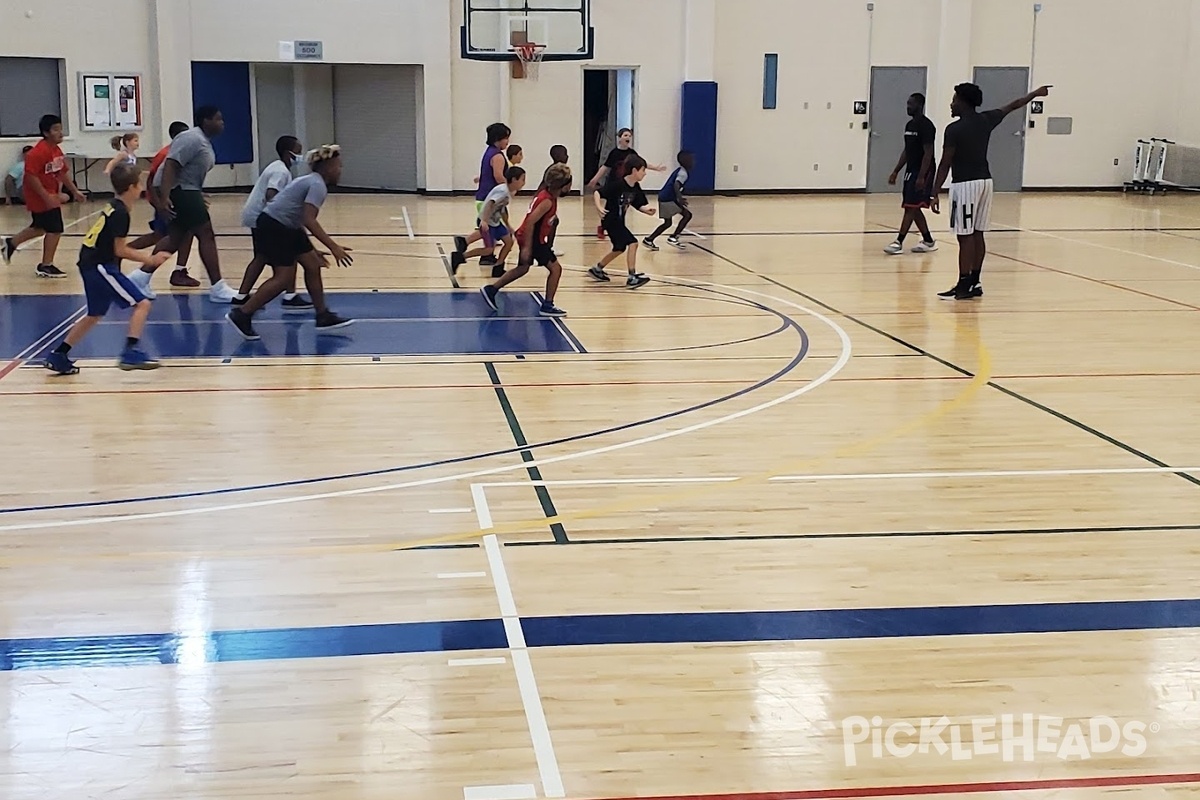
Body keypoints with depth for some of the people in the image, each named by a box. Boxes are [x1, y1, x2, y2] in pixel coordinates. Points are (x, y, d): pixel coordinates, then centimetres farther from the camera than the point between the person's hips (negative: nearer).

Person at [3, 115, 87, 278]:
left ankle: (11, 243, 41)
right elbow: (31, 176, -26)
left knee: (40, 227, 23)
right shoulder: (38, 152, -23)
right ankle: (46, 266, 1)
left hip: (49, 194, 10)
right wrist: (47, 197, -28)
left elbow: (63, 172, 18)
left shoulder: (57, 150, 7)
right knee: (55, 229, -8)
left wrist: (75, 191, 15)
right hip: (40, 196, -10)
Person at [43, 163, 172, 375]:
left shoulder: (114, 207, 13)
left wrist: (144, 255, 17)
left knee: (95, 315, 22)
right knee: (142, 303, -12)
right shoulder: (120, 213, -16)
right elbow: (120, 250, -16)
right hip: (100, 267, -10)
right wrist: (149, 260, -12)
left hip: (93, 265, 10)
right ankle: (131, 353, -18)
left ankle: (58, 356, 27)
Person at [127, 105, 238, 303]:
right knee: (206, 234, -10)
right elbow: (171, 166, -26)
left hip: (186, 190, 11)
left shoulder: (204, 141, 13)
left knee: (176, 237, 14)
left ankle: (141, 276, 20)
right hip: (178, 190, -11)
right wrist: (165, 197, -34)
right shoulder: (192, 139, -19)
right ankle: (218, 289, -7)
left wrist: (198, 197, 28)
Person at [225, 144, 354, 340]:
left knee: (312, 266, 9)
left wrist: (313, 251, 24)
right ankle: (241, 315, -3)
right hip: (273, 226, -10)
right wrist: (333, 247, -31)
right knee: (284, 278, -9)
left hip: (287, 227, 10)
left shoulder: (313, 181, 15)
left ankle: (323, 317, 15)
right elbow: (309, 220, -28)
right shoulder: (318, 185, -16)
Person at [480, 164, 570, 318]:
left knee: (522, 268, 24)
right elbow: (531, 221, -29)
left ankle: (491, 290, 28)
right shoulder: (547, 201, -23)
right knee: (555, 268, -3)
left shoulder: (545, 193, 5)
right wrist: (527, 247, -28)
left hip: (526, 236, 10)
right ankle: (547, 306, 0)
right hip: (534, 239, -10)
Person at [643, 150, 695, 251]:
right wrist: (680, 198, -32)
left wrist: (679, 198, 30)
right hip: (668, 199, -10)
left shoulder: (679, 171, 18)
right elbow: (676, 185, -27)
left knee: (667, 223, 19)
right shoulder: (683, 173, -11)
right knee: (687, 214, -6)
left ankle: (649, 240, 19)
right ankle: (673, 238, -7)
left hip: (664, 198, 10)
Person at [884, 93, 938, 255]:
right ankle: (928, 242, 18)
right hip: (911, 170, 9)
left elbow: (928, 152, -19)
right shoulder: (910, 125, 13)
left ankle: (899, 242, -12)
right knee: (914, 208, 10)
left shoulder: (926, 125, -15)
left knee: (911, 207, -11)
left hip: (923, 172, -9)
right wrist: (896, 171, 15)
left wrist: (921, 176, -25)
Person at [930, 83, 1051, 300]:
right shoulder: (986, 120, 7)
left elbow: (945, 164, -14)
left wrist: (935, 193, -11)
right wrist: (1035, 93, 39)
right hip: (985, 181, 8)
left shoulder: (954, 129, -13)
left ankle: (964, 286, -5)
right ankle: (974, 283, 17)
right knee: (977, 234, 12)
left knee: (965, 237, -6)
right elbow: (1013, 106, 23)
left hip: (965, 184, -8)